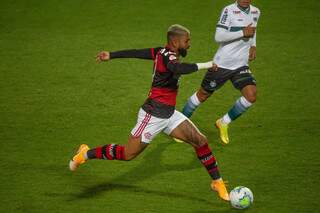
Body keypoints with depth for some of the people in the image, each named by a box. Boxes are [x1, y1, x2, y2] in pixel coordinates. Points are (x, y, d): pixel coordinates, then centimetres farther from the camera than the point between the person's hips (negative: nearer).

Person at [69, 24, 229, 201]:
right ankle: (86, 154, 22)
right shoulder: (168, 56, -22)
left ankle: (217, 182, 10)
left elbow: (135, 53, 13)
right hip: (153, 115, -9)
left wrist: (111, 55, 22)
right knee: (128, 154, 3)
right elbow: (179, 69, -45)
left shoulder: (161, 52, 5)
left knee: (200, 141, -1)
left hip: (168, 114, 9)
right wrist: (203, 65, -36)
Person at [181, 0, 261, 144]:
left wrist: (253, 45, 12)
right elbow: (218, 37, -23)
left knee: (251, 95, -13)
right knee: (203, 95, 8)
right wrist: (243, 33, -25)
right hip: (221, 65, -5)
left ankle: (224, 123, 8)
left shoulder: (255, 12, 7)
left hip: (241, 66, 5)